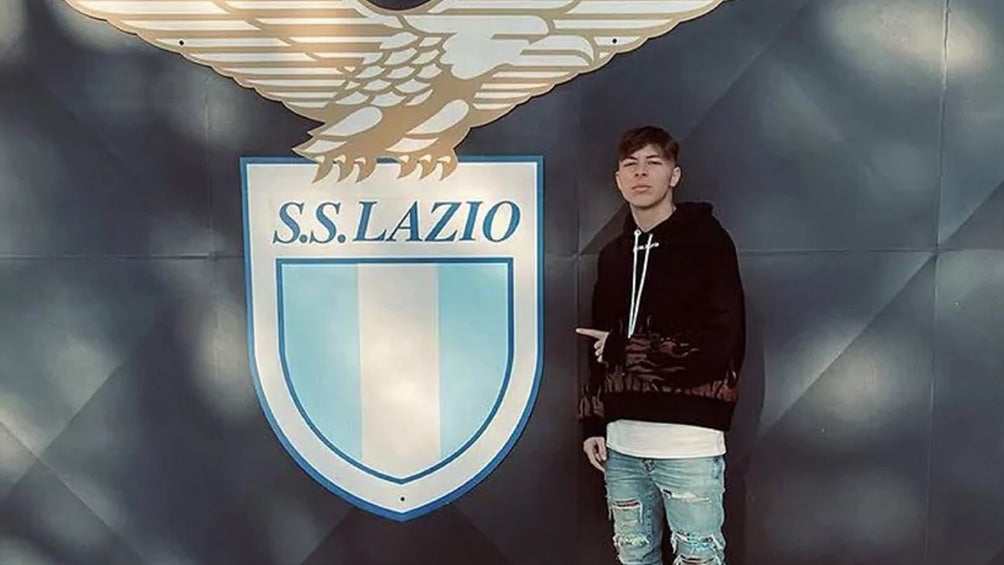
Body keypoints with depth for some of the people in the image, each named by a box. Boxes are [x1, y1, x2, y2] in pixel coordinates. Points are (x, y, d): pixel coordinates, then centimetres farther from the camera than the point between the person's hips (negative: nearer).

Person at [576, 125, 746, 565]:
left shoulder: (706, 239, -3)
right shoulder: (614, 255, 14)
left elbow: (724, 342, -13)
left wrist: (626, 349, -9)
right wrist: (593, 425, 10)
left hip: (689, 442, -5)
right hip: (623, 442, 6)